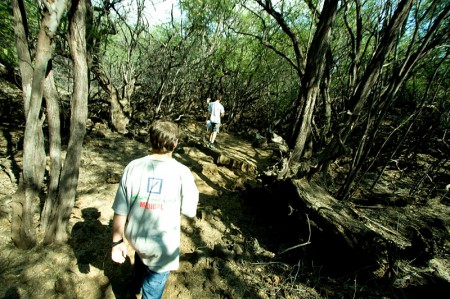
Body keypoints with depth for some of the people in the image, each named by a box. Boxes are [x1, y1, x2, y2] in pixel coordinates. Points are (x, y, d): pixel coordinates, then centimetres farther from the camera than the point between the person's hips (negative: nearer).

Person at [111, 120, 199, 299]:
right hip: (162, 247, -4)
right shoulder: (182, 173, -21)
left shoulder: (133, 167, -15)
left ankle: (138, 283, 67)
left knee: (141, 252, 38)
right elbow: (189, 211, -10)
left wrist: (117, 242, 5)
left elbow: (120, 212, -9)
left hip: (134, 237, 5)